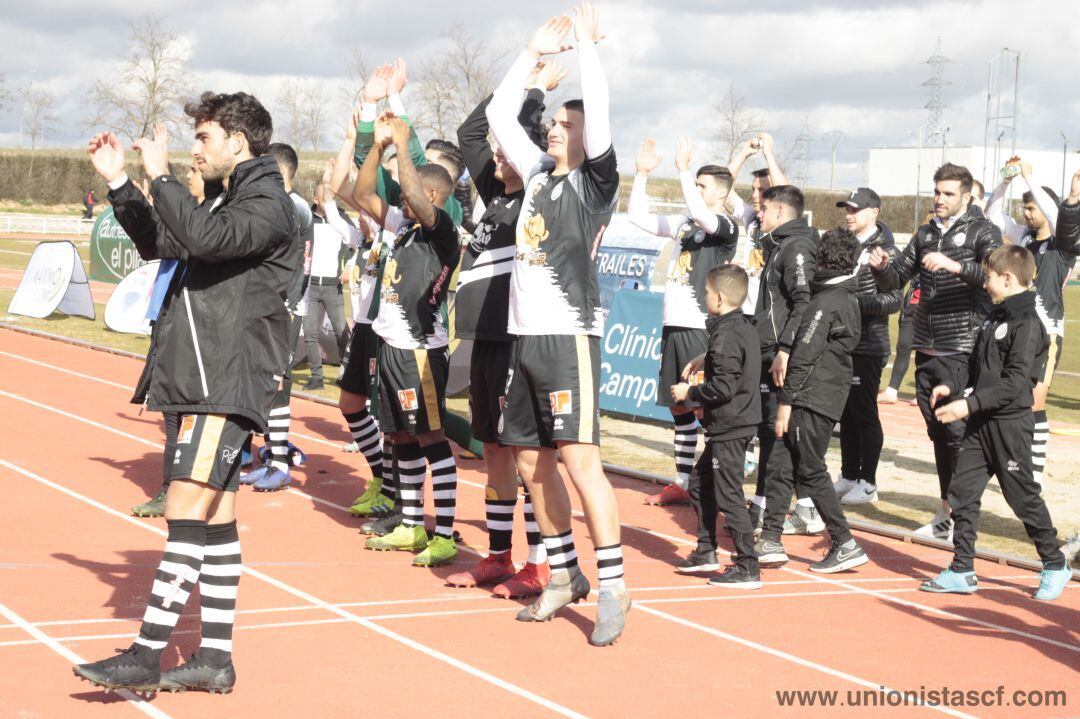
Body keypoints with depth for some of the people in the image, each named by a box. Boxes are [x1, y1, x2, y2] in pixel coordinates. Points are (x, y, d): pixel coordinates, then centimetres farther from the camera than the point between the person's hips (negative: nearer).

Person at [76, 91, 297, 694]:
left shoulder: (269, 204, -10)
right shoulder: (235, 202, 21)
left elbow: (204, 237, -28)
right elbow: (158, 243, 30)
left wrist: (161, 175, -19)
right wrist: (118, 181, 21)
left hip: (229, 386, -10)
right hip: (208, 382, 10)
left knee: (188, 513, -13)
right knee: (215, 518, 10)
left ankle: (147, 656, -16)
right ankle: (215, 658, 13)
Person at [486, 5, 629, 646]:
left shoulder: (595, 180, -2)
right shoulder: (540, 174, 16)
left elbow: (599, 112, -16)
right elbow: (500, 114, 21)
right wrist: (535, 53, 17)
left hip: (569, 335, -8)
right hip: (527, 335, 8)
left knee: (578, 457, -15)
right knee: (532, 461, 11)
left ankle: (614, 587, -11)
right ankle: (565, 575, 23)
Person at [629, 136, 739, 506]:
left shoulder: (725, 226, -8)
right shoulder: (684, 223, 14)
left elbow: (700, 212, -29)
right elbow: (638, 216, 18)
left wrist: (683, 168, -27)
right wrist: (642, 174, 8)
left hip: (701, 328, -8)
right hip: (674, 324, 8)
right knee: (678, 407, 12)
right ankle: (682, 483, 20)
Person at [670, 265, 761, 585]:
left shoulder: (726, 335, -19)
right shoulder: (745, 328, 11)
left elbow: (723, 387, -24)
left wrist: (690, 393, -11)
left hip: (728, 427, -11)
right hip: (736, 423, 11)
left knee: (728, 496, -6)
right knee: (700, 483, 20)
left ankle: (748, 569, -4)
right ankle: (706, 552, 28)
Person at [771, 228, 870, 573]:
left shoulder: (825, 303, -15)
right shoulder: (849, 300, 14)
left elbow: (804, 357, -17)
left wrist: (786, 402, -15)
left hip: (812, 400, -9)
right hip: (832, 398, 9)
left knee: (811, 470, -3)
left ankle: (845, 545, -2)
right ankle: (770, 541, 13)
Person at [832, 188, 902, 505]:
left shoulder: (884, 251, -9)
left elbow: (893, 300, -15)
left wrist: (854, 300, -20)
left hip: (868, 346, -7)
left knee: (864, 413, -3)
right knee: (847, 414, 11)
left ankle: (868, 484, 4)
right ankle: (848, 477, 19)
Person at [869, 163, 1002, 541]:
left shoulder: (982, 231, -3)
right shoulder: (927, 233, 16)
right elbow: (896, 279, 19)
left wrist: (955, 266, -32)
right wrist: (882, 267, -4)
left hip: (962, 350, -7)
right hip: (927, 349, 7)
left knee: (958, 431, -8)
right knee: (937, 431, 11)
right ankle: (946, 512, 19)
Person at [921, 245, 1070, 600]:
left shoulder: (1028, 324, -15)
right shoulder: (994, 318, 12)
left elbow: (1013, 383, -22)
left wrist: (969, 404, -26)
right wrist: (953, 387, 3)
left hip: (1011, 424, -8)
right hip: (981, 424, 8)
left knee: (1023, 497, 2)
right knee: (962, 492, 4)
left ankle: (1055, 566, 19)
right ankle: (962, 572, 9)